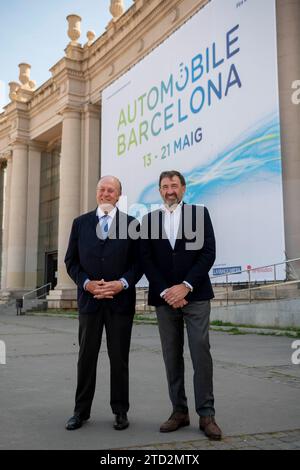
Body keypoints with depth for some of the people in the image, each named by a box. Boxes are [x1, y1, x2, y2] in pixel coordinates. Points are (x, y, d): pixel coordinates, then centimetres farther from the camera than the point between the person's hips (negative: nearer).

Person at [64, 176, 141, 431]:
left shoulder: (131, 224, 3)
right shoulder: (80, 223, 8)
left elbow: (139, 261, 1)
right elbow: (71, 260, 6)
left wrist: (122, 283, -14)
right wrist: (87, 283, -10)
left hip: (121, 299, -1)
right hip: (89, 298, 2)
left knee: (119, 357, 6)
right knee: (86, 356, 8)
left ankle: (121, 411, 19)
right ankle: (81, 411, 19)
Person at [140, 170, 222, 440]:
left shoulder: (200, 213, 6)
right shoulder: (149, 220, 11)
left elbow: (208, 253, -3)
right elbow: (146, 260, 4)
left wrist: (186, 286, -12)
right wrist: (165, 291, -8)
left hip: (196, 295, -2)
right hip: (164, 297, 2)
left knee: (201, 353, -5)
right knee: (172, 357, 6)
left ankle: (206, 414, 4)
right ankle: (179, 411, 15)